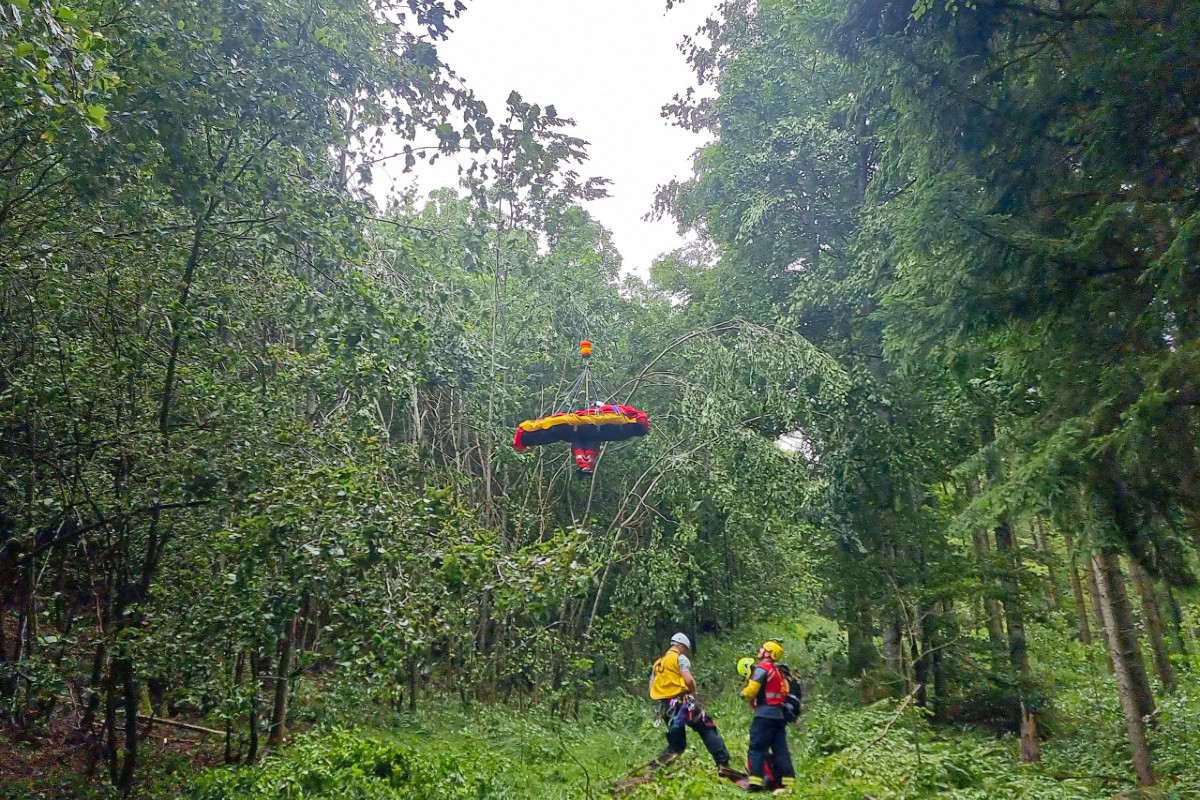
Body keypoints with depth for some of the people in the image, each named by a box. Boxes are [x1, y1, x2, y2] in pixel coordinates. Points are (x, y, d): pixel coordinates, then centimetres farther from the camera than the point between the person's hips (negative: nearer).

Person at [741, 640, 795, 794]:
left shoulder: (762, 668, -9)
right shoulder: (779, 671, 18)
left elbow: (751, 691, -13)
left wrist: (743, 693, 3)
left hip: (765, 714, -8)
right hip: (779, 714, 8)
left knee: (757, 748, -7)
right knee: (780, 749, 9)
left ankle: (756, 783, -12)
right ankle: (788, 782, 6)